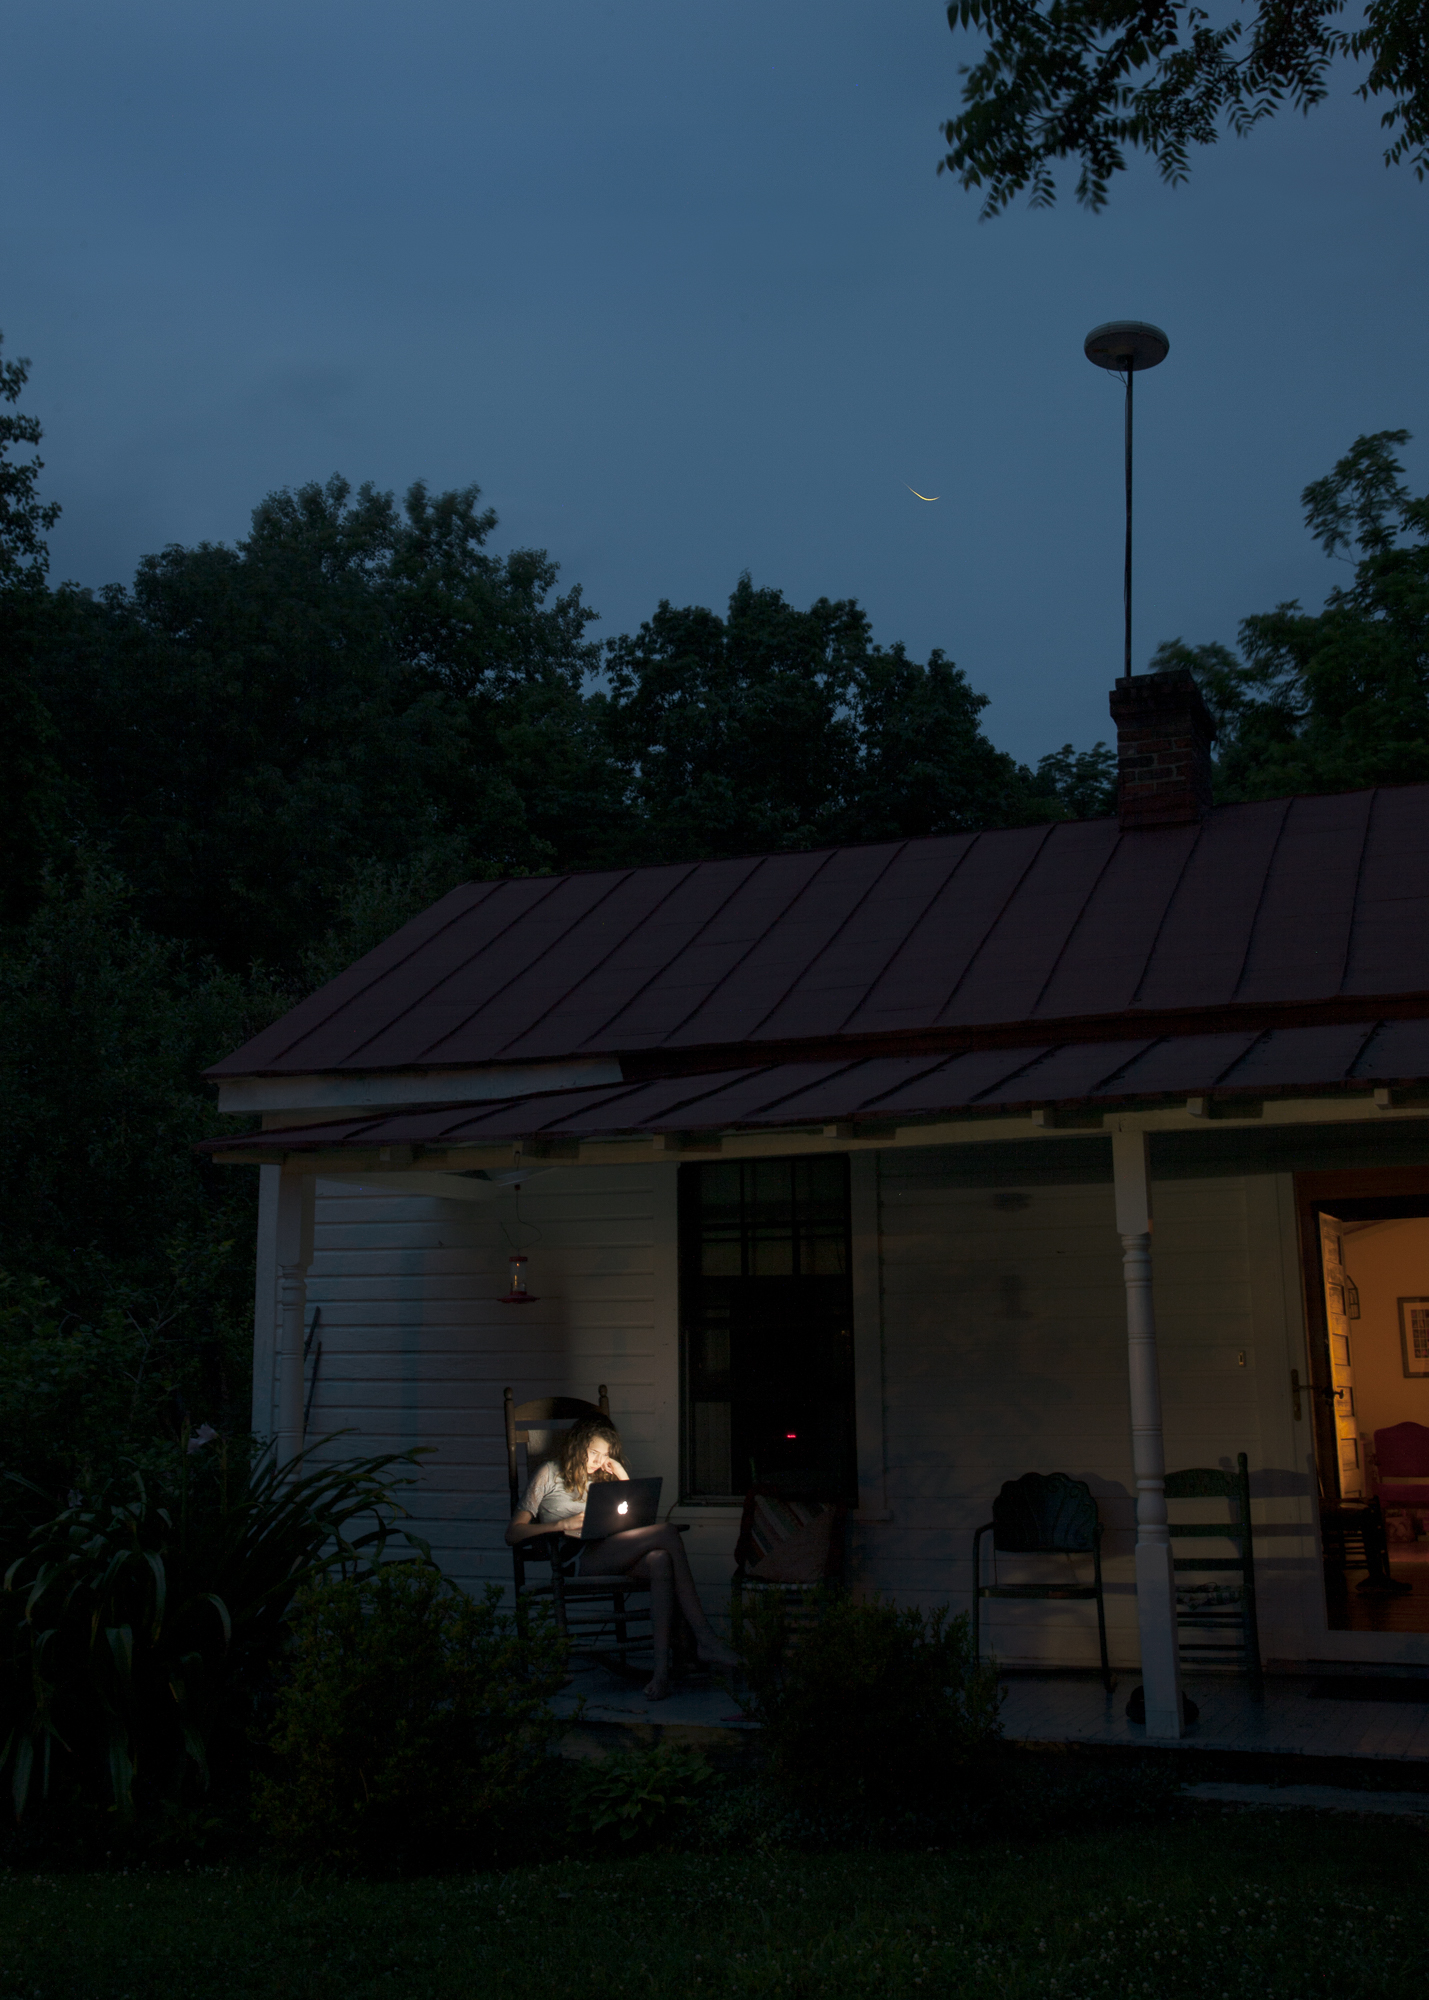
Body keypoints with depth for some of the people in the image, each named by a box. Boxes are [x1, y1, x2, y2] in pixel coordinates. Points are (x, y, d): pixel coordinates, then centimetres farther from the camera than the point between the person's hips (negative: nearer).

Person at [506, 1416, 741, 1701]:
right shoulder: (551, 1474, 14)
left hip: (611, 1559, 6)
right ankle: (706, 1639, -29)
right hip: (576, 1561, -6)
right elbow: (513, 1533, 2)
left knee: (660, 1561, -33)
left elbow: (636, 1520, 26)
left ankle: (662, 1667, -41)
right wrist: (565, 1524, -12)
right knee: (666, 1532, -26)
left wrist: (623, 1478, 16)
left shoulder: (600, 1479, 32)